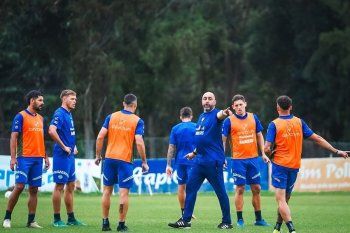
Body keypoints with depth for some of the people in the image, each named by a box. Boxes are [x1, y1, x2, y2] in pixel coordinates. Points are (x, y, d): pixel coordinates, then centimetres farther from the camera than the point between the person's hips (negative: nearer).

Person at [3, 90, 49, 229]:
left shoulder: (40, 118, 16)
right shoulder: (21, 116, -4)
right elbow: (14, 137, -8)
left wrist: (45, 157, 18)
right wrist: (13, 158, -14)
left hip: (38, 159, 6)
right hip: (24, 158, -6)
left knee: (34, 189, 4)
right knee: (19, 186, -12)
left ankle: (31, 221, 7)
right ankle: (7, 217, -1)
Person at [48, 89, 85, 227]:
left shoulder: (69, 114, 15)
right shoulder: (60, 114, -14)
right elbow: (52, 131, -28)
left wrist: (73, 146, 13)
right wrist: (64, 147, -20)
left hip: (70, 156, 10)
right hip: (62, 156, -10)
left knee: (71, 186, 12)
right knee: (59, 186, -4)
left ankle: (71, 219, 18)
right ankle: (57, 220, 1)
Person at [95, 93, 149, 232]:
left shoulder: (111, 117, 5)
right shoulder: (137, 121, -3)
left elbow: (100, 137, 0)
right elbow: (139, 143, -11)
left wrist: (98, 155, 10)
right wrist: (144, 162, -2)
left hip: (109, 158, 3)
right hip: (125, 160, -3)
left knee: (107, 190, 11)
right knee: (124, 192, 1)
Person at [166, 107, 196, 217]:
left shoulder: (175, 129, 3)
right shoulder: (197, 127, 0)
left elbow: (171, 148, 2)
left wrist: (168, 165, 3)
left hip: (180, 161, 2)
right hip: (193, 161, -2)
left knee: (181, 186, 12)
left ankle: (183, 212, 17)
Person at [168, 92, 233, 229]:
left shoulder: (215, 114, -8)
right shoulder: (201, 117, 16)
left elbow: (220, 115, -34)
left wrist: (225, 113, -57)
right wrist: (194, 153, 33)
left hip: (213, 161, -8)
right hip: (200, 160, 8)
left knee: (220, 191, -2)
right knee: (190, 188, 7)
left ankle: (227, 222, 8)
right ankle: (185, 220, 13)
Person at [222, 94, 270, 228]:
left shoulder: (253, 118, 7)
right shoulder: (229, 121, -3)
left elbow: (259, 136, 14)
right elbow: (223, 139, -2)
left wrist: (263, 153, 8)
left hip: (253, 158, 4)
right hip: (238, 160, -4)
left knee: (256, 189, 6)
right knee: (240, 189, -3)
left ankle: (258, 219, 15)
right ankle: (240, 219, 3)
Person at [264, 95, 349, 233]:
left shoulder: (274, 124, -8)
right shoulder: (299, 122, 3)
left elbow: (267, 149, -15)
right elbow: (317, 139, 4)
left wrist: (271, 152, 9)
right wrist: (336, 151, 9)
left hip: (280, 165, -4)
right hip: (294, 166, 5)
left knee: (281, 200, -8)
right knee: (285, 199, 15)